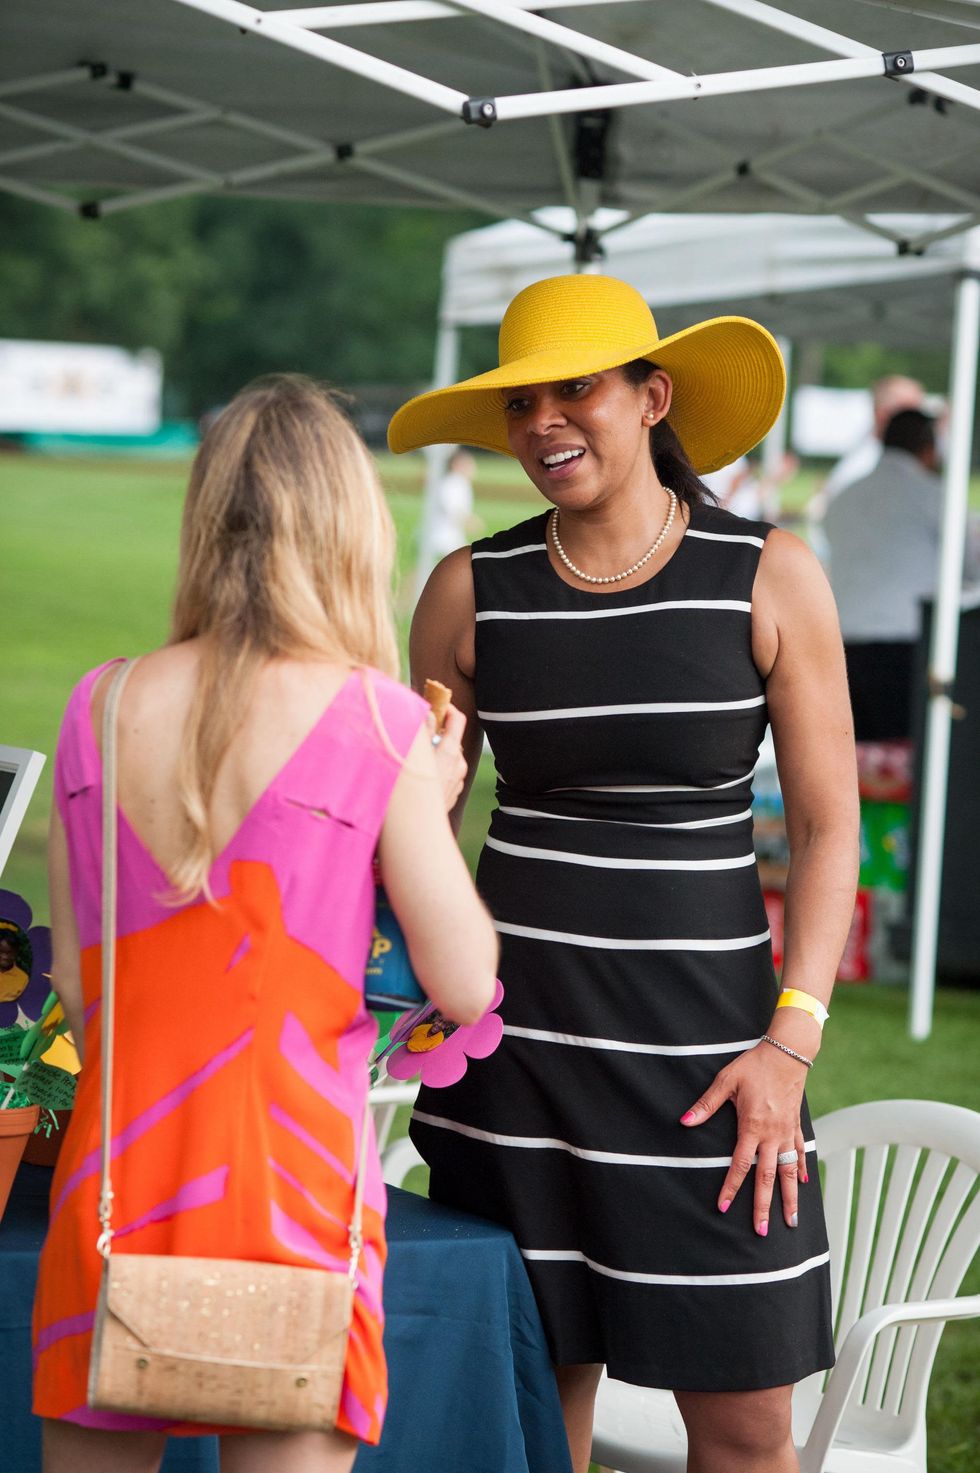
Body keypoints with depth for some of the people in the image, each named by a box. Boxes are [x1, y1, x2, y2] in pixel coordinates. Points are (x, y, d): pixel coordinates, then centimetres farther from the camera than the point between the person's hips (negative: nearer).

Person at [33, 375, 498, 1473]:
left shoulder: (98, 710, 3)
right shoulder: (375, 724, -8)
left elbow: (74, 984, 9)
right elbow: (464, 987, -5)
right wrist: (433, 805, 8)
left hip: (114, 1165, 4)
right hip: (286, 1168, -4)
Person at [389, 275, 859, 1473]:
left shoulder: (770, 579, -2)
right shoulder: (473, 592, 2)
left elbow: (828, 825, 0)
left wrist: (790, 1044, -9)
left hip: (704, 1036, -1)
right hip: (514, 1036, 1)